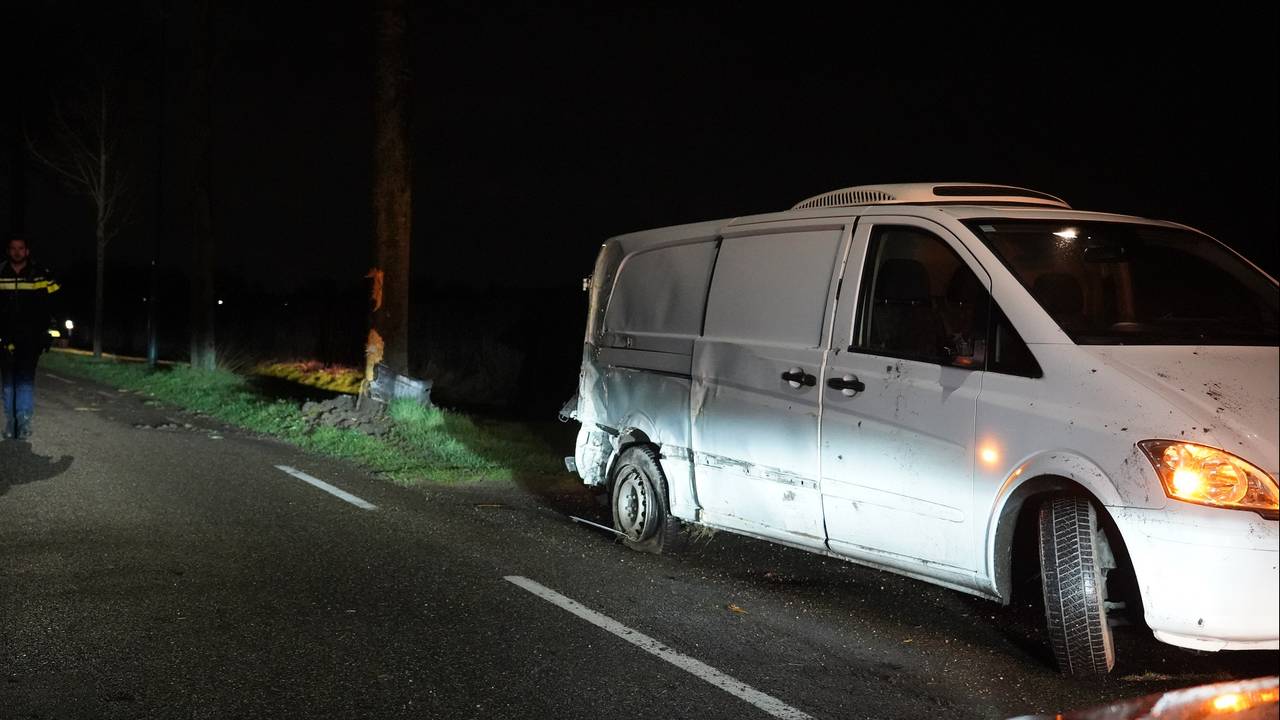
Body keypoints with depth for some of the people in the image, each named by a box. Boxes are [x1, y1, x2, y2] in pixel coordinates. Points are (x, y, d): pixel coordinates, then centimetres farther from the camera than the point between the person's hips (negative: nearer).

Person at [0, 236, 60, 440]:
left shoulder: (40, 277, 1)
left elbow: (47, 308, 3)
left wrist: (43, 333, -4)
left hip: (30, 338, -2)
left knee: (26, 379, -6)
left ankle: (24, 422, -6)